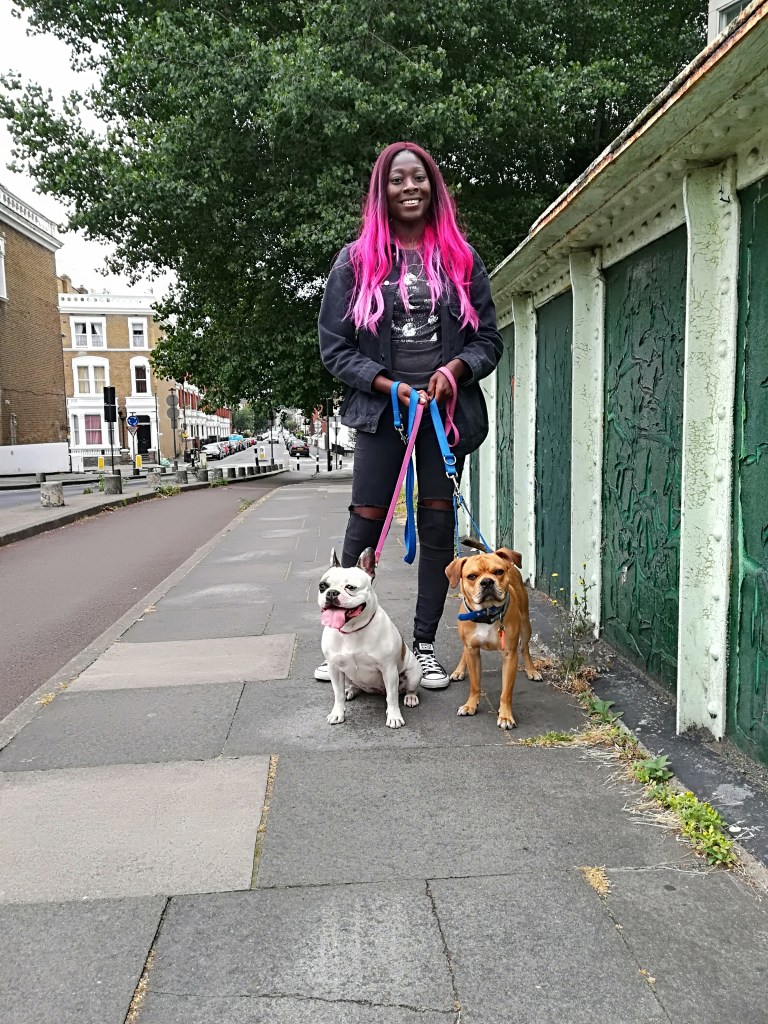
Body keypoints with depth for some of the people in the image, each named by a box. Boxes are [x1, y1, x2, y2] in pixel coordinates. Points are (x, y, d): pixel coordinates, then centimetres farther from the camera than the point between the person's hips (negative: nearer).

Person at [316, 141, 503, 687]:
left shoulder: (461, 257, 10)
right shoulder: (357, 259, 5)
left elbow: (488, 338, 10)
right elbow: (335, 346, 2)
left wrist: (453, 369, -11)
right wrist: (391, 386, -11)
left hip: (448, 407, 2)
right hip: (381, 408, -2)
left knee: (438, 526, 4)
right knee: (365, 525, -5)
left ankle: (425, 645, 15)